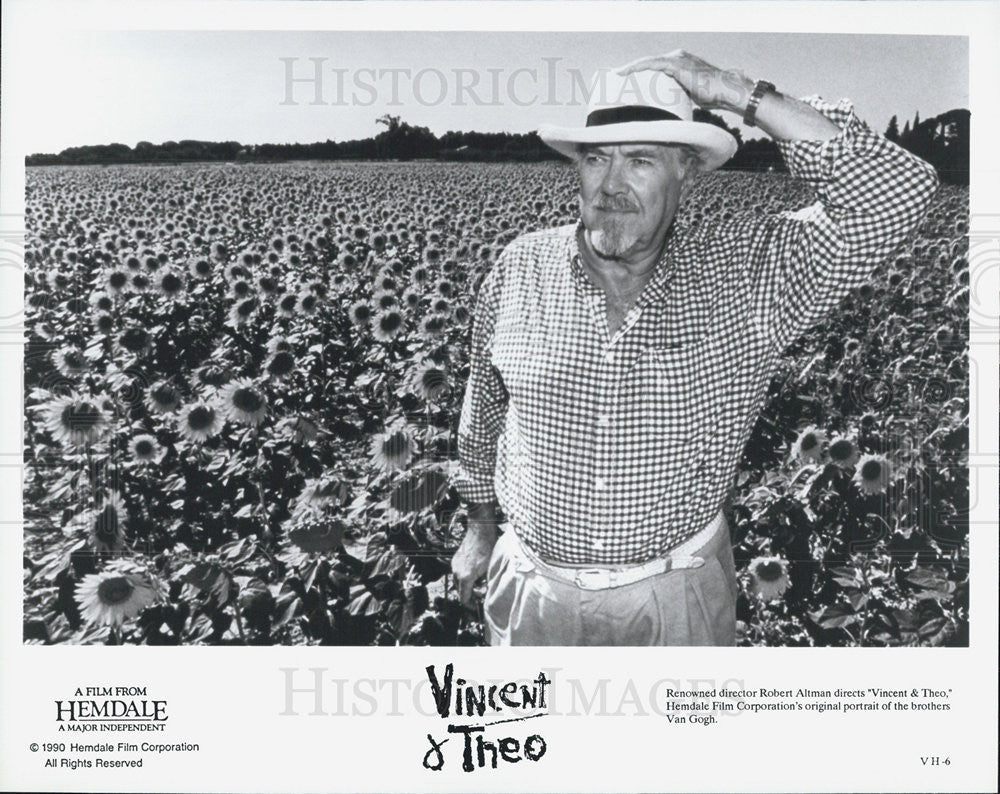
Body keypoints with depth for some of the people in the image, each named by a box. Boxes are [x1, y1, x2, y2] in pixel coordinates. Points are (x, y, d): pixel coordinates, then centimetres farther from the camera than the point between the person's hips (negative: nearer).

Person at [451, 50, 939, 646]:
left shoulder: (745, 273, -12)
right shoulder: (521, 268, -7)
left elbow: (898, 194, -23)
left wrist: (734, 92, -23)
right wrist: (481, 525, 17)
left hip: (678, 597, -1)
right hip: (534, 590, 2)